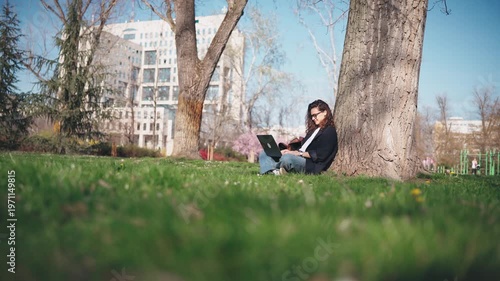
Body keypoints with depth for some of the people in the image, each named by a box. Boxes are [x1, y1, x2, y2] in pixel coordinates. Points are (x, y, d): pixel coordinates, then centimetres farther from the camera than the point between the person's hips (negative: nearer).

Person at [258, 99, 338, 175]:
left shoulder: (330, 131, -2)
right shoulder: (314, 129, 27)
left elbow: (320, 154, -13)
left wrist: (299, 153, -16)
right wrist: (291, 151, 1)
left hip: (311, 165, -10)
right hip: (299, 159, 10)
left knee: (287, 158, -41)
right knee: (264, 154, 1)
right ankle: (274, 172, -28)